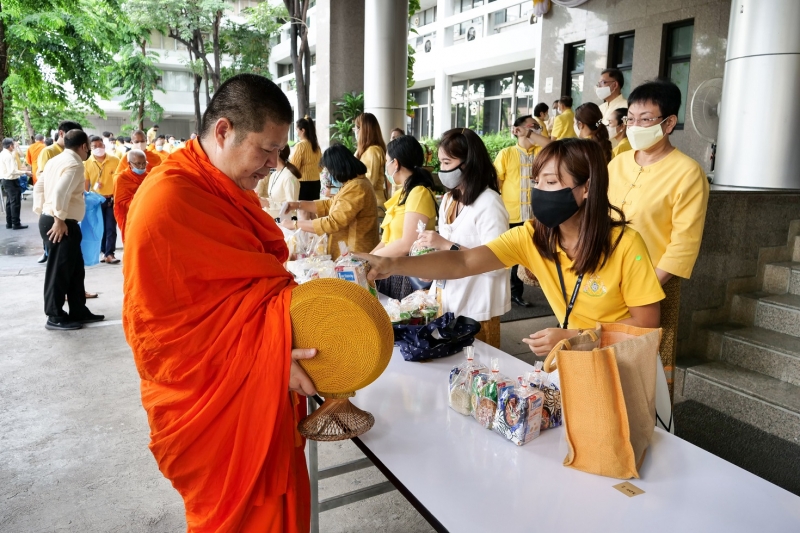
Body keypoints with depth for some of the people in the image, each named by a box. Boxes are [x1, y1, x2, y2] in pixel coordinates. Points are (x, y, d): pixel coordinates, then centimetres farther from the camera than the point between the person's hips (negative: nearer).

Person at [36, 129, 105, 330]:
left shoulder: (56, 160, 15)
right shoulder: (74, 164, -15)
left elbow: (40, 186, 21)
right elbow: (60, 191, -28)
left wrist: (46, 211, 24)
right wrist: (59, 220, -22)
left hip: (49, 218, 10)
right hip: (61, 225, -10)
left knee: (75, 268, 15)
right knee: (59, 270, -1)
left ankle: (78, 311, 22)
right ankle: (55, 317, 8)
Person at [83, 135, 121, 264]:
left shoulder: (114, 161, -5)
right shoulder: (87, 163, -3)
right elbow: (86, 182, 1)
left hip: (112, 199, -1)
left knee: (111, 228, -1)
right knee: (100, 228, 10)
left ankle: (109, 254, 2)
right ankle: (103, 252, 20)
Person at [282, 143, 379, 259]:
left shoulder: (356, 188, -23)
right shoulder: (352, 183, 11)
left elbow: (332, 223, -24)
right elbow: (329, 204, 21)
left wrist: (295, 224, -15)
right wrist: (298, 205, 12)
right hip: (347, 254, 10)